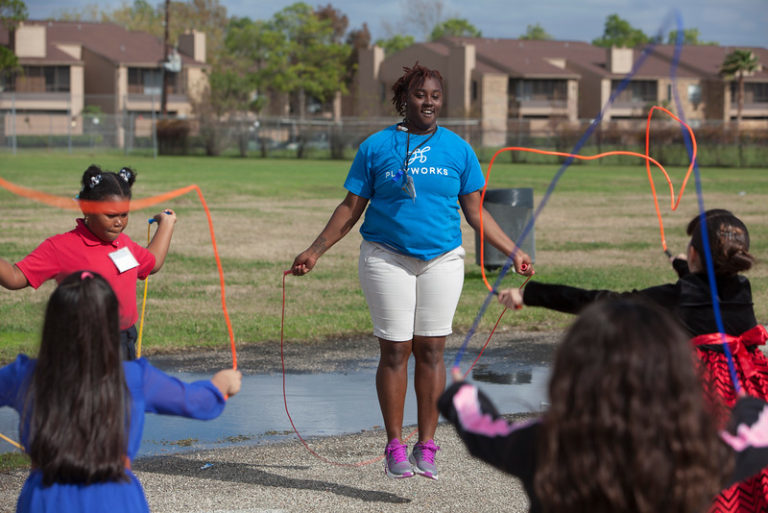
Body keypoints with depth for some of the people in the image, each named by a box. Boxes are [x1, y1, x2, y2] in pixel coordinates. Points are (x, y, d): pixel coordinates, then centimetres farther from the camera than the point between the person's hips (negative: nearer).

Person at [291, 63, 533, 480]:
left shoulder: (458, 149, 9)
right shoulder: (376, 147, 3)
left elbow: (475, 212, 12)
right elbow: (351, 208, 7)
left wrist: (513, 252, 7)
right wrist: (315, 251, 2)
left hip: (442, 259, 2)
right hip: (387, 258, -2)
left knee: (431, 350, 1)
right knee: (394, 350, -3)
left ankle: (426, 446, 8)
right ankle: (395, 447, 5)